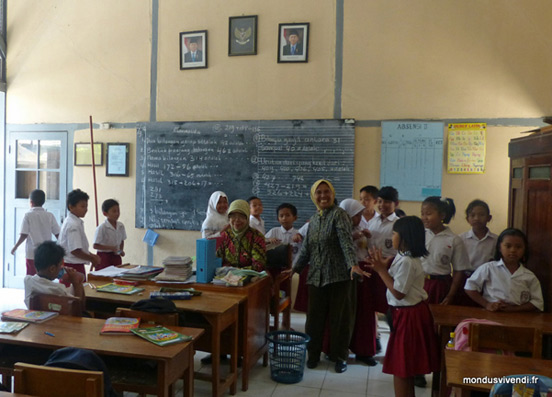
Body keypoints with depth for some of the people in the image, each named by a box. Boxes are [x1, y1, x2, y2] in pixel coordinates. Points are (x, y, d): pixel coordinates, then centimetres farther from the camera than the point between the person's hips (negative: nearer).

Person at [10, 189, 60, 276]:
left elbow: (24, 235, -10)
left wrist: (15, 247, 4)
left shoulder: (28, 216, -5)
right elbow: (58, 234, 0)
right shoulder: (50, 216, 0)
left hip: (32, 253, -2)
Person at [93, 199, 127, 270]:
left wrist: (121, 250, -1)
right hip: (104, 257, -5)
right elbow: (95, 245, -15)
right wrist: (111, 248, -23)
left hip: (116, 257, 5)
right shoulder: (101, 228, -14)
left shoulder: (121, 226, 3)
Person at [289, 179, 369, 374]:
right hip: (316, 277, 6)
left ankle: (340, 356, 20)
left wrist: (353, 264, -32)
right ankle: (313, 354, 25)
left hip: (338, 276, -5)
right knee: (314, 317, 9)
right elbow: (306, 248, 19)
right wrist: (295, 268, 14)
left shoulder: (339, 214, -7)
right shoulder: (313, 219, 14)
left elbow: (346, 241, -20)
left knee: (339, 317, 5)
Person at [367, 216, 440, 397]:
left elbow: (398, 293, -22)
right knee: (406, 365, 20)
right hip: (411, 312, 10)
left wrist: (381, 270, -17)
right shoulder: (409, 257, 8)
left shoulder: (405, 261, -23)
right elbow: (398, 280, 10)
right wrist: (383, 266, 1)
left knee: (399, 365, 2)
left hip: (408, 315, -10)